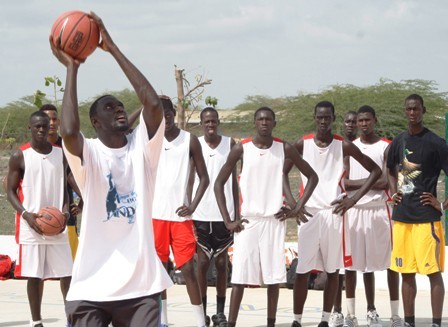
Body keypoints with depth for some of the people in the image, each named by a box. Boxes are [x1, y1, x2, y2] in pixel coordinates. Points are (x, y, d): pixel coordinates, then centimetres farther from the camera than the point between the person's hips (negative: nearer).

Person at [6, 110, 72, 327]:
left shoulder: (60, 154, 7)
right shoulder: (20, 156, -3)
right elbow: (10, 191, 0)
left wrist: (65, 211, -5)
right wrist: (26, 214, -15)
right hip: (31, 225, -3)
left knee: (67, 272, 2)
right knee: (34, 275, 1)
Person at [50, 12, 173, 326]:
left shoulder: (142, 146, 4)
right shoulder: (88, 152, -2)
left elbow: (154, 104, -13)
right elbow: (68, 131, -26)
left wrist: (113, 48, -11)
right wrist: (72, 68, -14)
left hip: (141, 282, 2)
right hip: (92, 286, -2)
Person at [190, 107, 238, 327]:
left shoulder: (230, 144, 3)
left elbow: (234, 179, 8)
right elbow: (190, 179, 3)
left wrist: (237, 213, 4)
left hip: (224, 214, 1)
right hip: (200, 215, -1)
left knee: (221, 263, 6)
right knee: (202, 262, 3)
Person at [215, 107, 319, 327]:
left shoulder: (284, 149, 1)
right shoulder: (241, 149, -1)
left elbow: (312, 176, 10)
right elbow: (219, 183, 3)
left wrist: (298, 207, 0)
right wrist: (227, 220, -4)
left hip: (275, 220, 1)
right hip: (248, 220, -1)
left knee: (274, 277, 3)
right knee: (240, 277, -4)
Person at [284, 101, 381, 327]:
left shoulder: (344, 146, -1)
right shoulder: (302, 144, 1)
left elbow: (375, 170, 5)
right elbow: (283, 171, 11)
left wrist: (354, 198, -3)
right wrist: (290, 200, -3)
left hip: (334, 212, 0)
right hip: (308, 212, 0)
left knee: (332, 269, 5)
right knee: (302, 270, -2)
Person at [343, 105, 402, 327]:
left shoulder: (386, 147, 0)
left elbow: (385, 182, -11)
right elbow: (343, 182, 1)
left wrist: (357, 183, -10)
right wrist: (371, 181, -12)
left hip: (379, 210, -2)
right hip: (355, 210, 3)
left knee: (390, 262, -3)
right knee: (352, 263, 4)